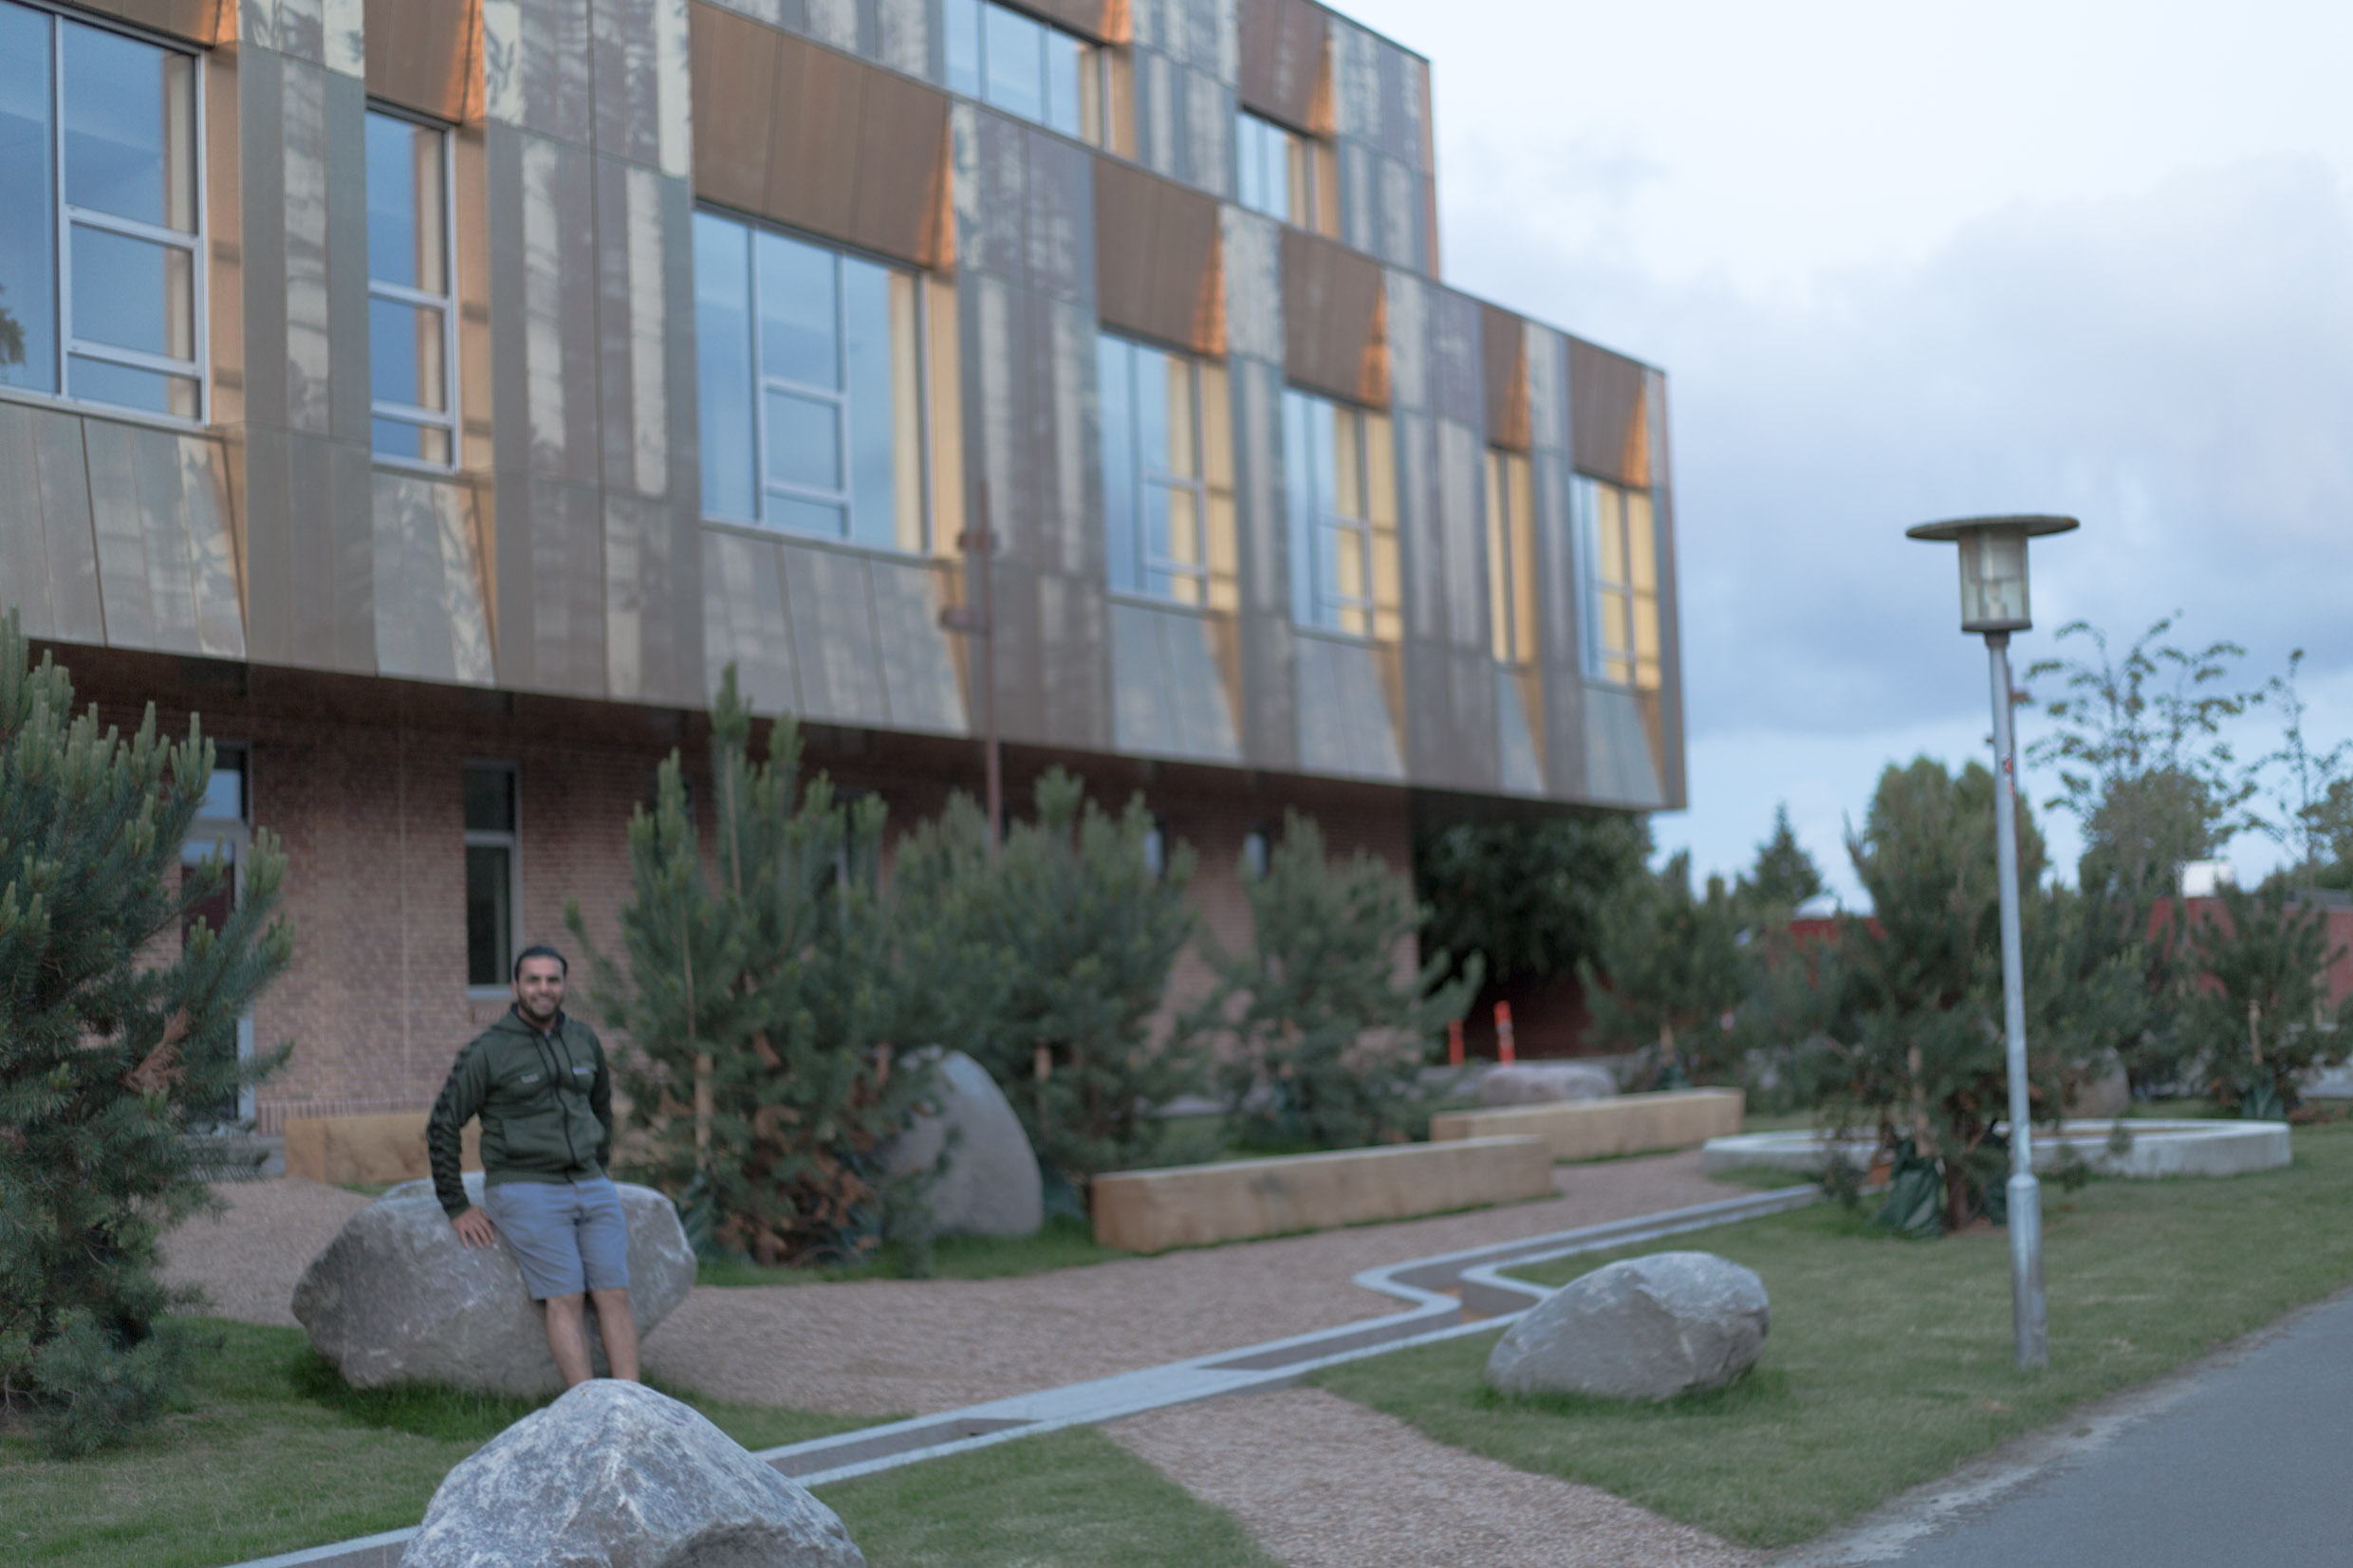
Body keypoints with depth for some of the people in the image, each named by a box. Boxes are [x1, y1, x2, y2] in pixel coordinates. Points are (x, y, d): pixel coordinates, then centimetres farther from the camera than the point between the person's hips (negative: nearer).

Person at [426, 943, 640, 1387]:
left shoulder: (584, 1040, 11)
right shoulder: (487, 1052, -5)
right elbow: (442, 1127, -1)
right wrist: (456, 1209, -3)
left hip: (590, 1188, 5)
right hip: (525, 1194, -5)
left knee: (615, 1295, -7)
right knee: (565, 1299, -16)